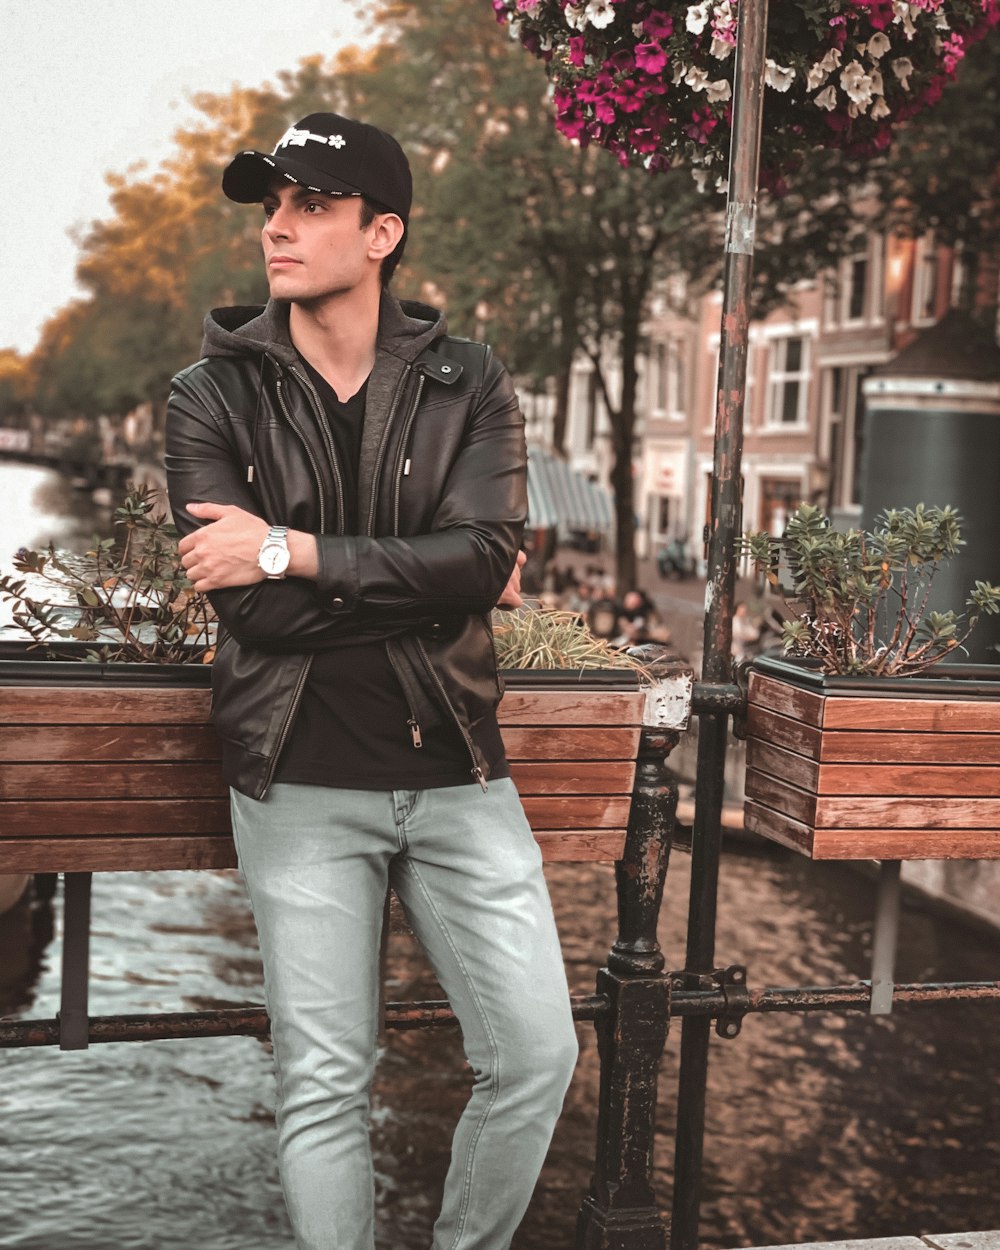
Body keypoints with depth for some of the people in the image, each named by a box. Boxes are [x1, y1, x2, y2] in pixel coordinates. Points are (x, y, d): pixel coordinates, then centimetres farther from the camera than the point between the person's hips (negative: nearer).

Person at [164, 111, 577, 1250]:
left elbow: (483, 555, -13)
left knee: (536, 1053, 4)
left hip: (455, 772, 2)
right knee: (323, 1084, 3)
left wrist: (292, 550, -18)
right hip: (301, 784, -1)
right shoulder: (212, 397, -1)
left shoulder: (466, 386, 4)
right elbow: (251, 608, -12)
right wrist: (431, 582, -10)